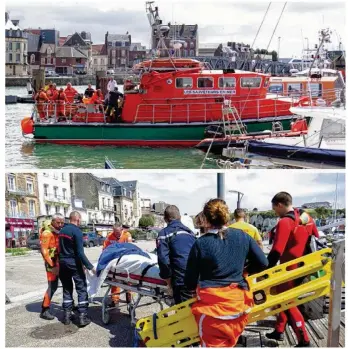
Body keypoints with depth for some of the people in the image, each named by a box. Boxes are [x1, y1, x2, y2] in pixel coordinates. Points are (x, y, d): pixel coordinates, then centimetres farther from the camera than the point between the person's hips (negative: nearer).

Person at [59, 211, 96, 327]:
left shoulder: (62, 230, 8)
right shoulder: (77, 231, -14)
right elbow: (80, 253, -18)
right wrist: (90, 266, -17)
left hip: (63, 262, 7)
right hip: (74, 263, -7)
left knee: (67, 289, 15)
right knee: (82, 289, -1)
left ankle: (67, 315, 16)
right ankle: (82, 316, -5)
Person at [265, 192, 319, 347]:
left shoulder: (284, 222, -20)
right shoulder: (306, 217, 5)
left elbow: (276, 251, -25)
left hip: (290, 270, -8)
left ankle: (304, 340, 3)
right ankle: (279, 331, 30)